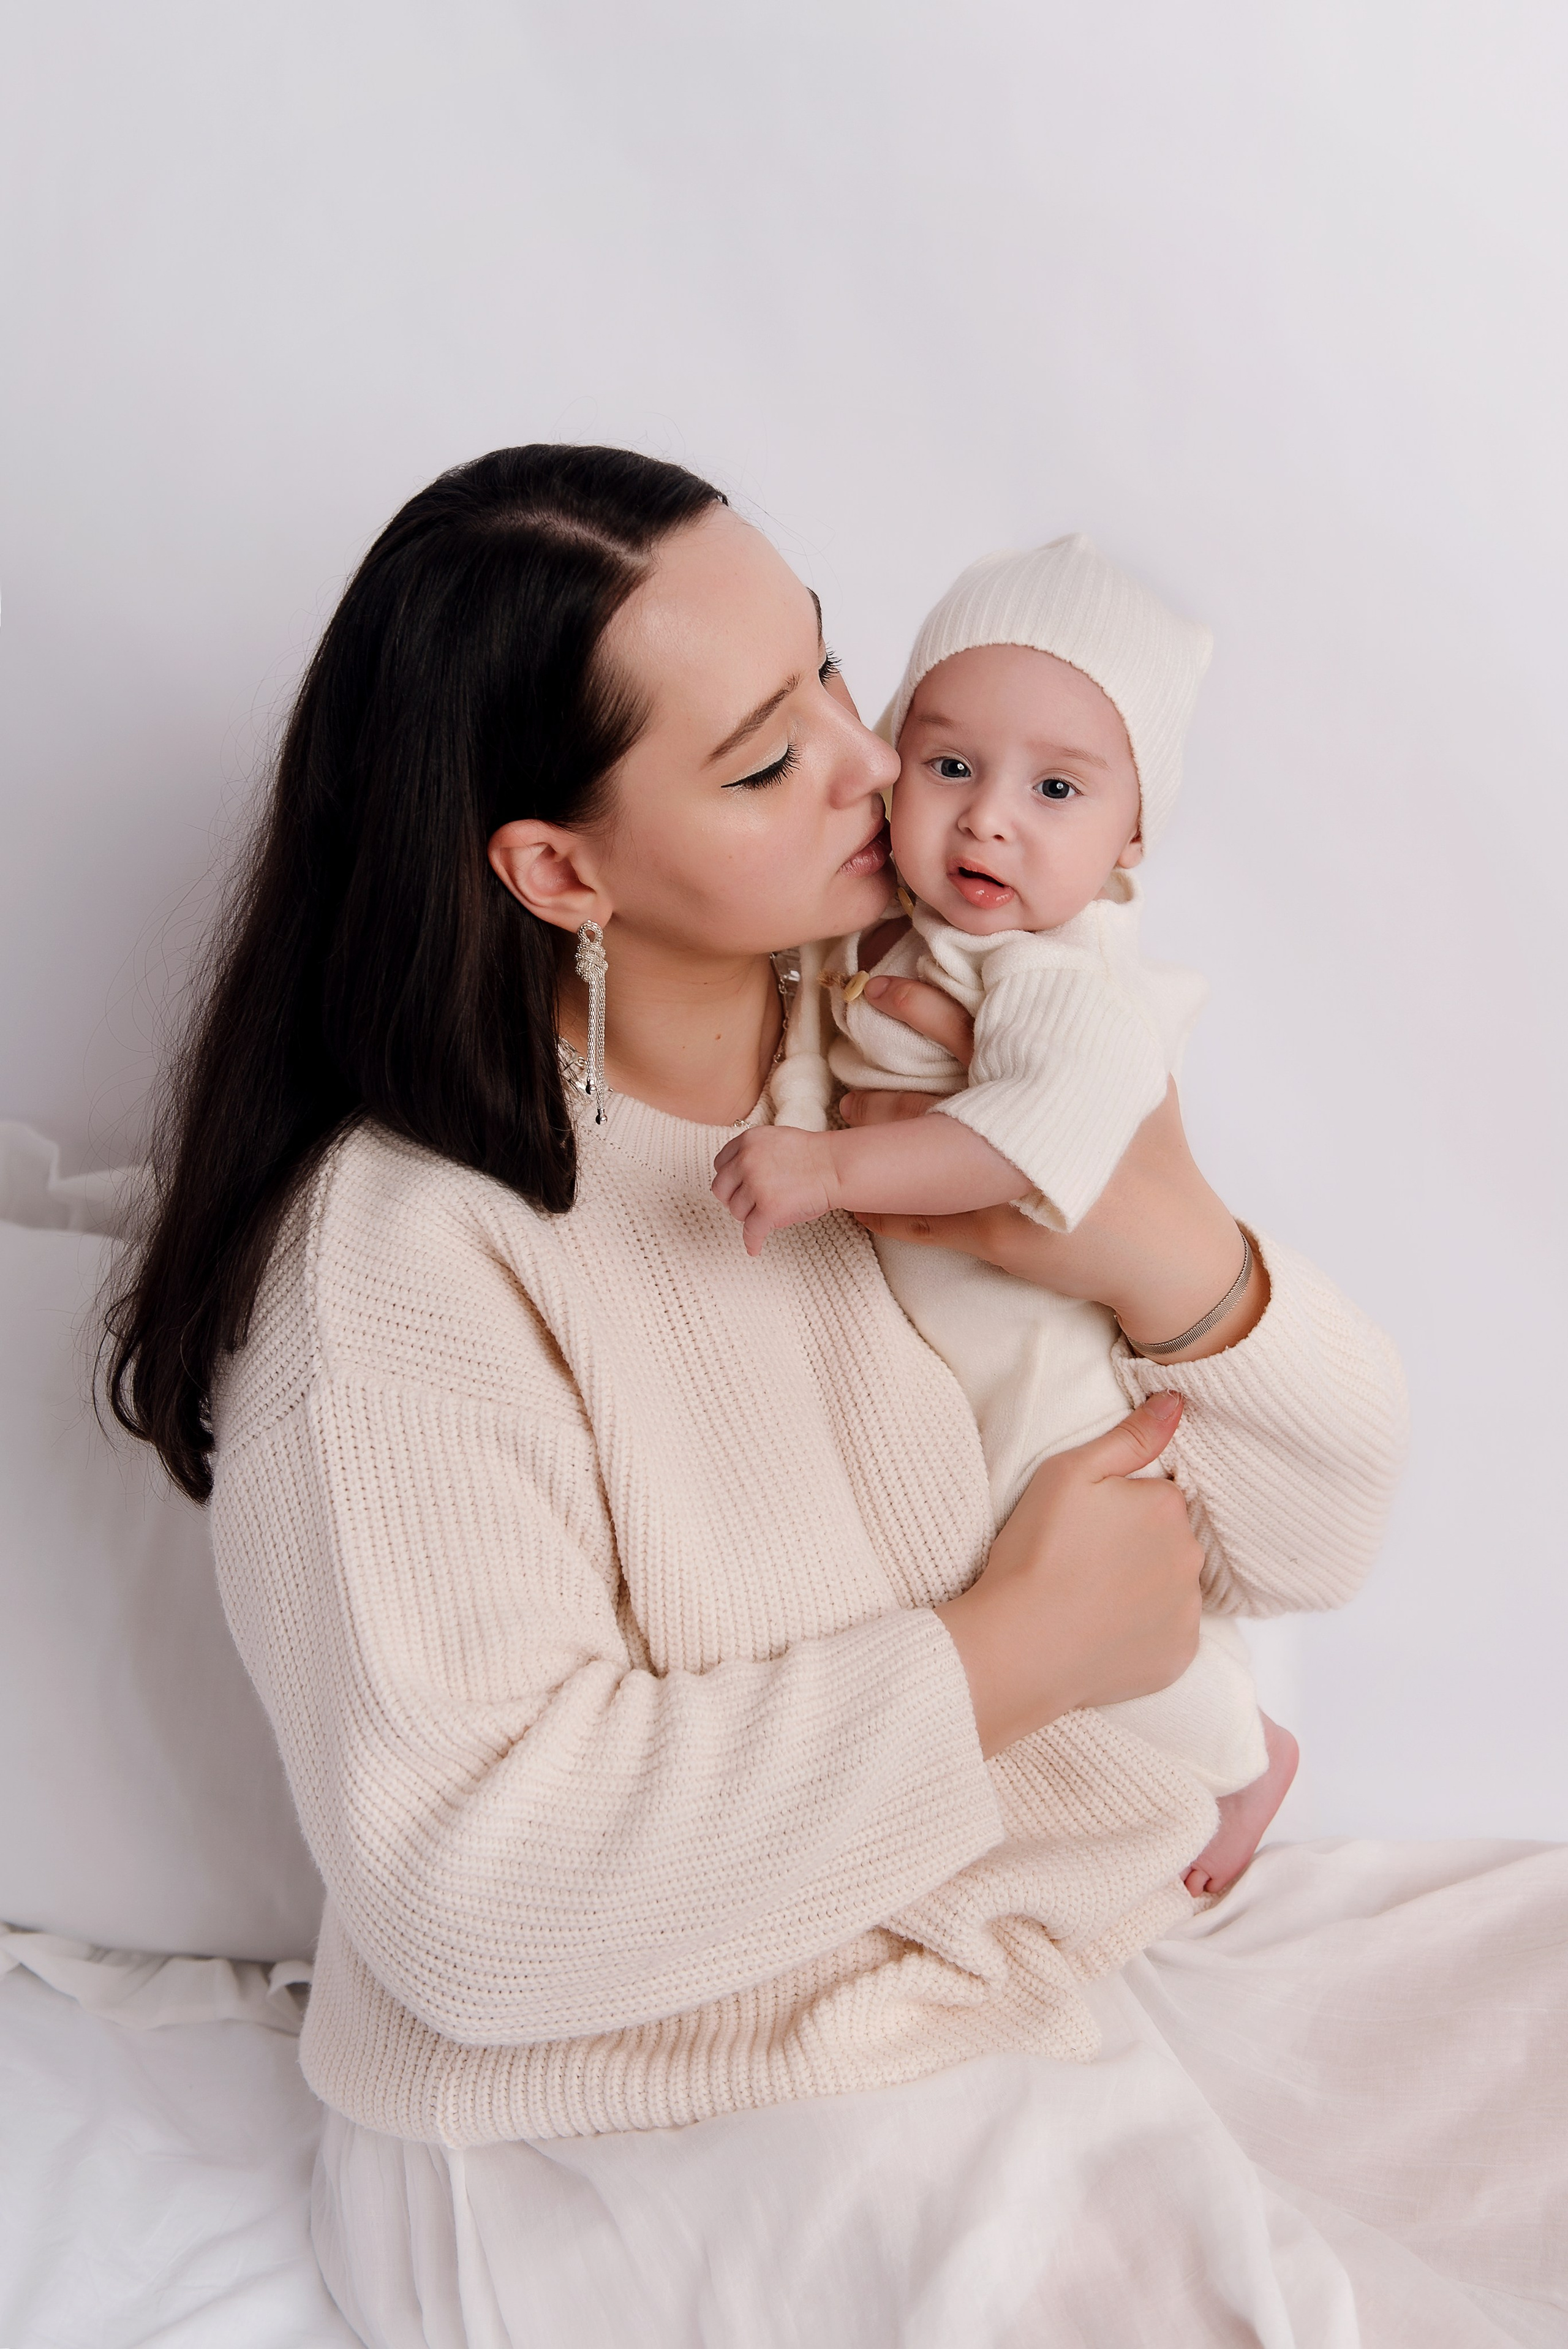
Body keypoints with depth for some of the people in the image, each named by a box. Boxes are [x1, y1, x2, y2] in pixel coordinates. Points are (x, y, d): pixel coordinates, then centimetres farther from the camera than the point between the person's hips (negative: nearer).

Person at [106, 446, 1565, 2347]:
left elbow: (1313, 1536, 6)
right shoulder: (404, 1243, -16)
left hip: (1111, 1941, 7)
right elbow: (466, 1890, -23)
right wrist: (1004, 1656, -18)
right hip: (675, 2109, -6)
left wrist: (1183, 1268, -16)